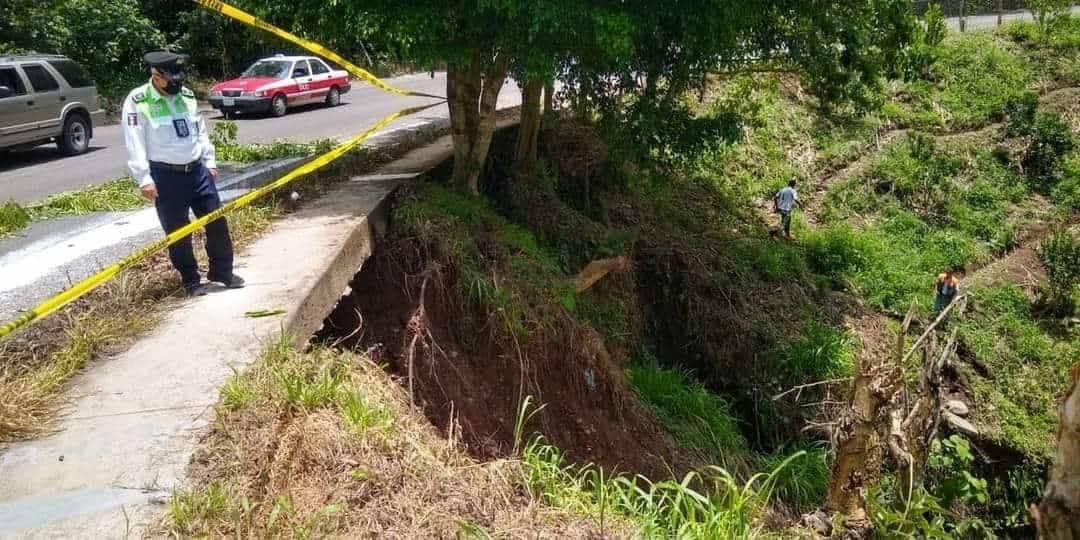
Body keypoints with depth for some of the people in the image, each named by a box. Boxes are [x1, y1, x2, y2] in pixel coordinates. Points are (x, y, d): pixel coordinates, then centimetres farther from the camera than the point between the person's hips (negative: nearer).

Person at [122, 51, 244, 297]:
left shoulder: (187, 95, 8)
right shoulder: (137, 101, -9)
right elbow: (135, 145, -12)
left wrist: (210, 161, 14)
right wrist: (144, 179, -16)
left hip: (197, 170, 5)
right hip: (166, 176, -5)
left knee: (217, 222, 8)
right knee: (177, 231, 4)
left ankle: (222, 271, 25)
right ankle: (191, 280, 18)